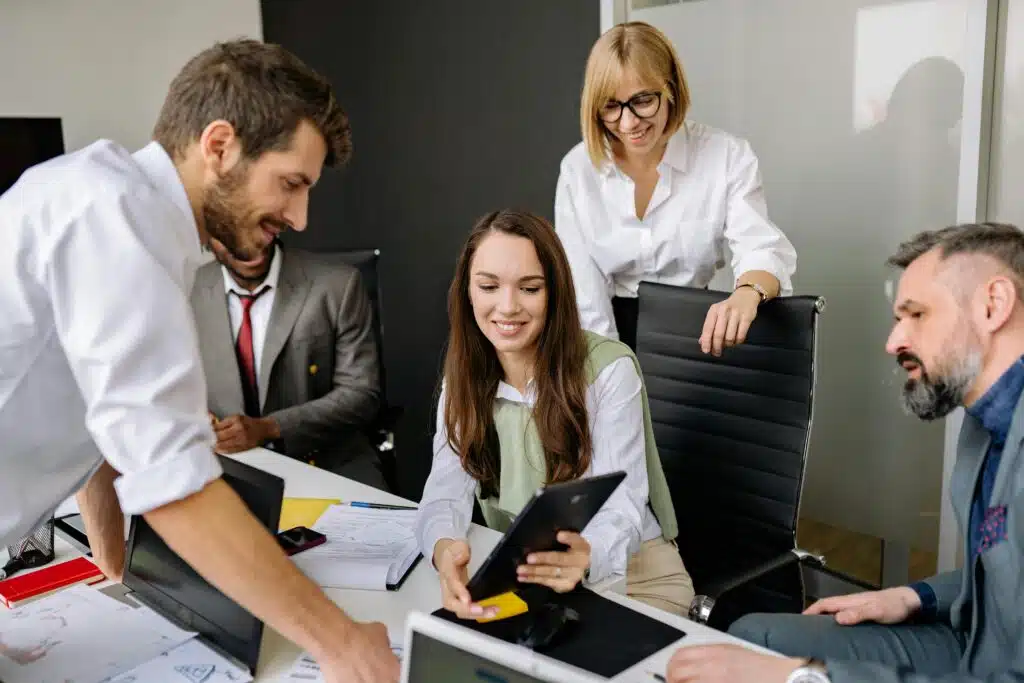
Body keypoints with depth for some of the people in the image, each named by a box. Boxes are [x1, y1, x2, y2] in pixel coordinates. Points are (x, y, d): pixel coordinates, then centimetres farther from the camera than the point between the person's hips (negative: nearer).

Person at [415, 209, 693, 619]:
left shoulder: (609, 368, -16)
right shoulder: (463, 377, -3)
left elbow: (621, 506, -23)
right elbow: (447, 490, -15)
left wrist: (586, 557, -46)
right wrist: (444, 548, -39)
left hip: (630, 576, -3)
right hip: (519, 575, 4)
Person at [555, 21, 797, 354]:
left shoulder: (727, 156, -7)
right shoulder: (577, 169, -5)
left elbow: (763, 251, -17)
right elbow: (582, 289, -6)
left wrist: (747, 294, -40)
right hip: (613, 332, 0)